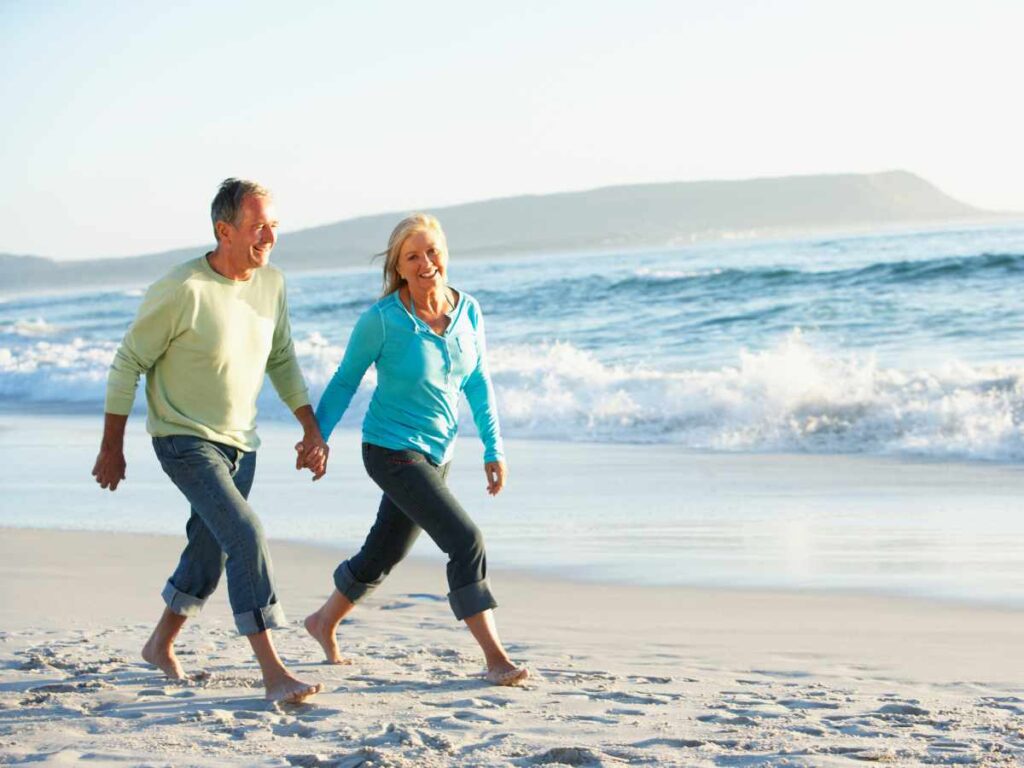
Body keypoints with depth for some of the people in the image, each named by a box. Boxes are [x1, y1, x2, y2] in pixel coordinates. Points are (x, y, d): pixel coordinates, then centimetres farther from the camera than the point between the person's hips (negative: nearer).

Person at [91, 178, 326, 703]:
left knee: (211, 547, 17)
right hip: (185, 440, -7)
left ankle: (162, 645, 40)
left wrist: (311, 428, 8)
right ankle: (273, 673, -20)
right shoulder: (182, 290, -22)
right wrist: (112, 448, -8)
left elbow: (281, 360, 13)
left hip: (240, 442, 7)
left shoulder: (271, 284, -2)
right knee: (245, 535, -21)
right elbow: (128, 363, -13)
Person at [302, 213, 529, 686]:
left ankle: (324, 622, 44)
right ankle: (495, 660, -14)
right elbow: (345, 381, -4)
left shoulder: (468, 313, -3)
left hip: (436, 453, 6)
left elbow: (478, 384, 8)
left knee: (383, 555, 20)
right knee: (465, 541, -18)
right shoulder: (382, 320, -17)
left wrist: (493, 450, 8)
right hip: (392, 451, -6)